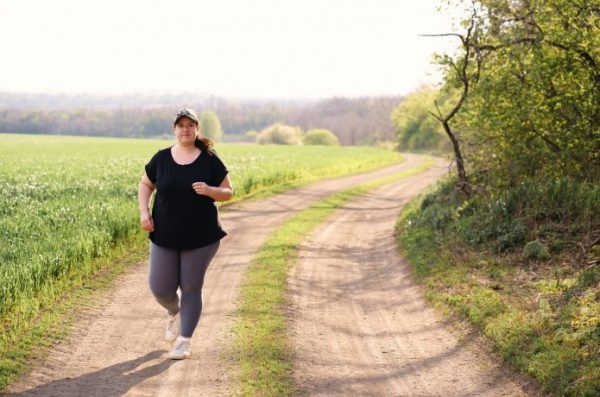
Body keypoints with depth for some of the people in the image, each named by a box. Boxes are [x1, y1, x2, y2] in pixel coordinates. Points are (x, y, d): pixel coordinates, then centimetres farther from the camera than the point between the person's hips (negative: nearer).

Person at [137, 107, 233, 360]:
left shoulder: (209, 160, -4)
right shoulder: (161, 158, 1)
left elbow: (228, 192, 0)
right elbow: (145, 185, 13)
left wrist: (209, 191, -21)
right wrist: (144, 212, -2)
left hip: (200, 237, -2)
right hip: (164, 237, 2)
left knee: (191, 288, 4)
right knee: (160, 288, 3)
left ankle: (184, 342, 17)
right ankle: (174, 313, 38)